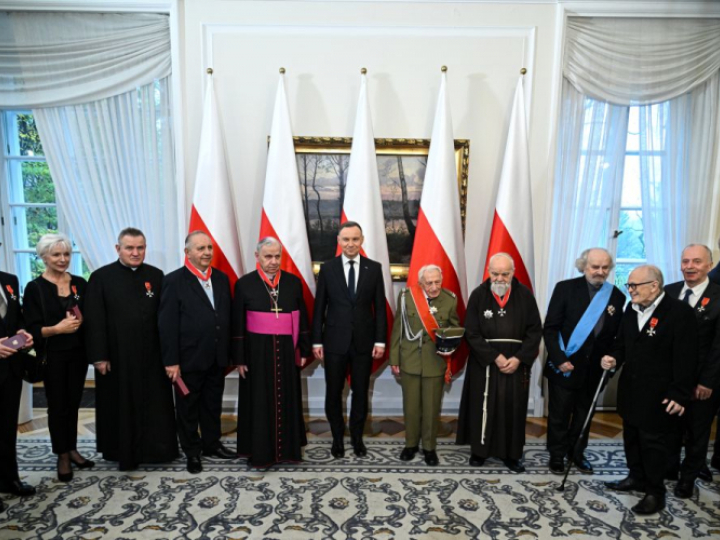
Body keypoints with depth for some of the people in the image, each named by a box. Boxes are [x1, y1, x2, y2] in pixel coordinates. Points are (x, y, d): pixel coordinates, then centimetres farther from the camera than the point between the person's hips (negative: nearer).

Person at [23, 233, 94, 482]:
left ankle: (72, 449, 26)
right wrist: (57, 328, -25)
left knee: (73, 403, 12)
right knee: (57, 405, 7)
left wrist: (80, 321, -12)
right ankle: (62, 456, 21)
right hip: (52, 356, -3)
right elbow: (32, 329, -10)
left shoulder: (80, 283, 4)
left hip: (77, 354, 3)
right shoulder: (35, 287, -6)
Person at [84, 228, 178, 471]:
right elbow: (94, 321, -6)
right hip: (116, 356, -2)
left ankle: (155, 448, 24)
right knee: (120, 406, 10)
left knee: (154, 406, 9)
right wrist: (99, 356, -10)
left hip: (151, 355, 2)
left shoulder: (156, 276, 4)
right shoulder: (101, 277, -4)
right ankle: (123, 451, 26)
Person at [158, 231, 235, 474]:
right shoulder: (174, 281, -9)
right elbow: (167, 324, -12)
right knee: (188, 407, 12)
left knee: (213, 405, 18)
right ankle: (192, 452, 29)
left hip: (217, 357, 5)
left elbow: (228, 317, 6)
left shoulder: (222, 278, 6)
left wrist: (229, 352, 4)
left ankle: (211, 444, 36)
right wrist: (171, 361, -15)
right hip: (189, 358, -4)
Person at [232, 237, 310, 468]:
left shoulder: (293, 282, 2)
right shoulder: (244, 283, -3)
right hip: (257, 351, -2)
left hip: (286, 350, 2)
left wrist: (304, 350, 4)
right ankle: (260, 451, 21)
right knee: (259, 402, 7)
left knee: (288, 400, 11)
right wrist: (239, 358, -4)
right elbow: (238, 324, -2)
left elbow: (302, 318, 6)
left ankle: (289, 447, 26)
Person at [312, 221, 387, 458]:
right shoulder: (327, 268, -1)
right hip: (335, 341, 0)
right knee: (333, 393, 10)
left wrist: (380, 340, -4)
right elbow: (319, 307, 0)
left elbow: (380, 307, 2)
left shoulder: (374, 268, 1)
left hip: (364, 341, 1)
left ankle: (357, 437, 31)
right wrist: (317, 341, -3)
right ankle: (337, 438, 29)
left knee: (360, 392, 11)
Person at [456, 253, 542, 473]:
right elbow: (472, 333, -8)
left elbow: (535, 331, -2)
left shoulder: (525, 295, -3)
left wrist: (519, 358, -12)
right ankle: (480, 449, 24)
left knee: (513, 408, 8)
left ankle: (511, 454, 23)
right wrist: (495, 357, -15)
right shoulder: (478, 295, -6)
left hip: (516, 362, 1)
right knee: (483, 407, 8)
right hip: (484, 362, -1)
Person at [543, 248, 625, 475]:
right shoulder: (565, 288, -11)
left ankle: (576, 452, 37)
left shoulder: (617, 296, -1)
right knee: (559, 414, 11)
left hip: (595, 369, 3)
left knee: (584, 414, 18)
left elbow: (617, 335, 7)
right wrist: (559, 359, -16)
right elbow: (550, 328, -11)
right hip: (565, 365, -3)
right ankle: (557, 454, 29)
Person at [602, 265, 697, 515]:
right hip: (630, 387, 7)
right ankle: (636, 478, 37)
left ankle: (656, 493, 21)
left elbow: (685, 358, -16)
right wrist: (614, 358, -5)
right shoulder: (631, 308, 5)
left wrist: (679, 394, -18)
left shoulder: (679, 311, -16)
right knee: (631, 436, 18)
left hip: (658, 393, -7)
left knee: (653, 441, 4)